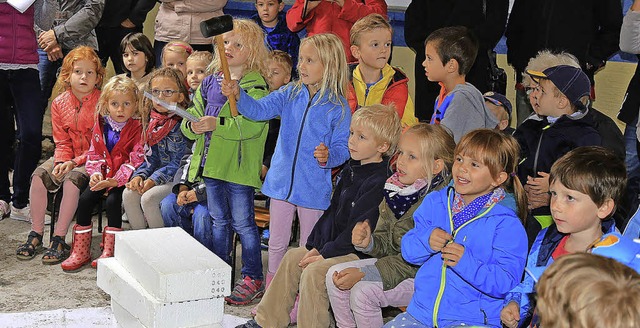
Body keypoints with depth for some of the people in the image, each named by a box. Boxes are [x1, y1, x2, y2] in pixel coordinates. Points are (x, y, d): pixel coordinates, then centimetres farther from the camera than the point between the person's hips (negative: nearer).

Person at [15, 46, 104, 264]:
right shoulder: (59, 103, 4)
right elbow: (62, 142, 6)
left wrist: (74, 162, -20)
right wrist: (61, 162, -14)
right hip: (67, 157, 5)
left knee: (72, 178, -31)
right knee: (39, 175, -18)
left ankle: (59, 239, -24)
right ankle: (36, 234, -9)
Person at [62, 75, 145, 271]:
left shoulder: (138, 127, -11)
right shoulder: (101, 126, 6)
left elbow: (136, 161, -16)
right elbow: (94, 154, 11)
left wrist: (116, 180, -24)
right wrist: (96, 173, -9)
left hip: (124, 178, -5)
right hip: (103, 176, 5)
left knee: (113, 200, -27)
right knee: (85, 199, -13)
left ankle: (109, 251, -14)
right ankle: (80, 252, -5)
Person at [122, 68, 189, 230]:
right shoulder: (154, 123, 8)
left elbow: (179, 163, -16)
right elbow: (151, 158, 12)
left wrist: (154, 179, -19)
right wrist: (140, 175, -6)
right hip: (158, 174, 7)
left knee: (148, 198, -26)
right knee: (128, 194, -13)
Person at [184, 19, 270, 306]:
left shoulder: (255, 86, -12)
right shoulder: (210, 81, 10)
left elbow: (253, 124, -25)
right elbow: (195, 112, 14)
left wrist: (217, 124, -30)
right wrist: (193, 125, -9)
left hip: (239, 165, -7)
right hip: (212, 161, 7)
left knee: (243, 223, 1)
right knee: (219, 220, 18)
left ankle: (253, 278, 12)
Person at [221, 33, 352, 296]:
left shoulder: (337, 107, -10)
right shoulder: (290, 94, 1)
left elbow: (343, 146, -7)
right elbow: (259, 110, -6)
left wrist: (329, 156, -28)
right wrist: (237, 95, -23)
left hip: (313, 188, -4)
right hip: (282, 181, 4)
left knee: (309, 248, 9)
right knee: (277, 242, 15)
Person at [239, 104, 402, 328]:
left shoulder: (378, 182, -21)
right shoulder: (351, 170, 10)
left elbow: (358, 229, -22)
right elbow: (333, 211, 14)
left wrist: (326, 254, -18)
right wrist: (315, 245, 7)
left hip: (359, 251, -10)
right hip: (333, 243, 10)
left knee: (314, 272, -25)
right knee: (292, 257, 9)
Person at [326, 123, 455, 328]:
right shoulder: (396, 190, 2)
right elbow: (385, 243, 9)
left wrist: (363, 274, -25)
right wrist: (367, 243, -16)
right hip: (393, 263, 9)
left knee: (363, 291, -24)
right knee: (334, 275, 0)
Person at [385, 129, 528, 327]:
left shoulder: (505, 224, -9)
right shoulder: (434, 202, 8)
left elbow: (505, 283, -14)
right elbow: (408, 251, 10)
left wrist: (467, 263, -26)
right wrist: (426, 240, -11)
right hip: (422, 311, 5)